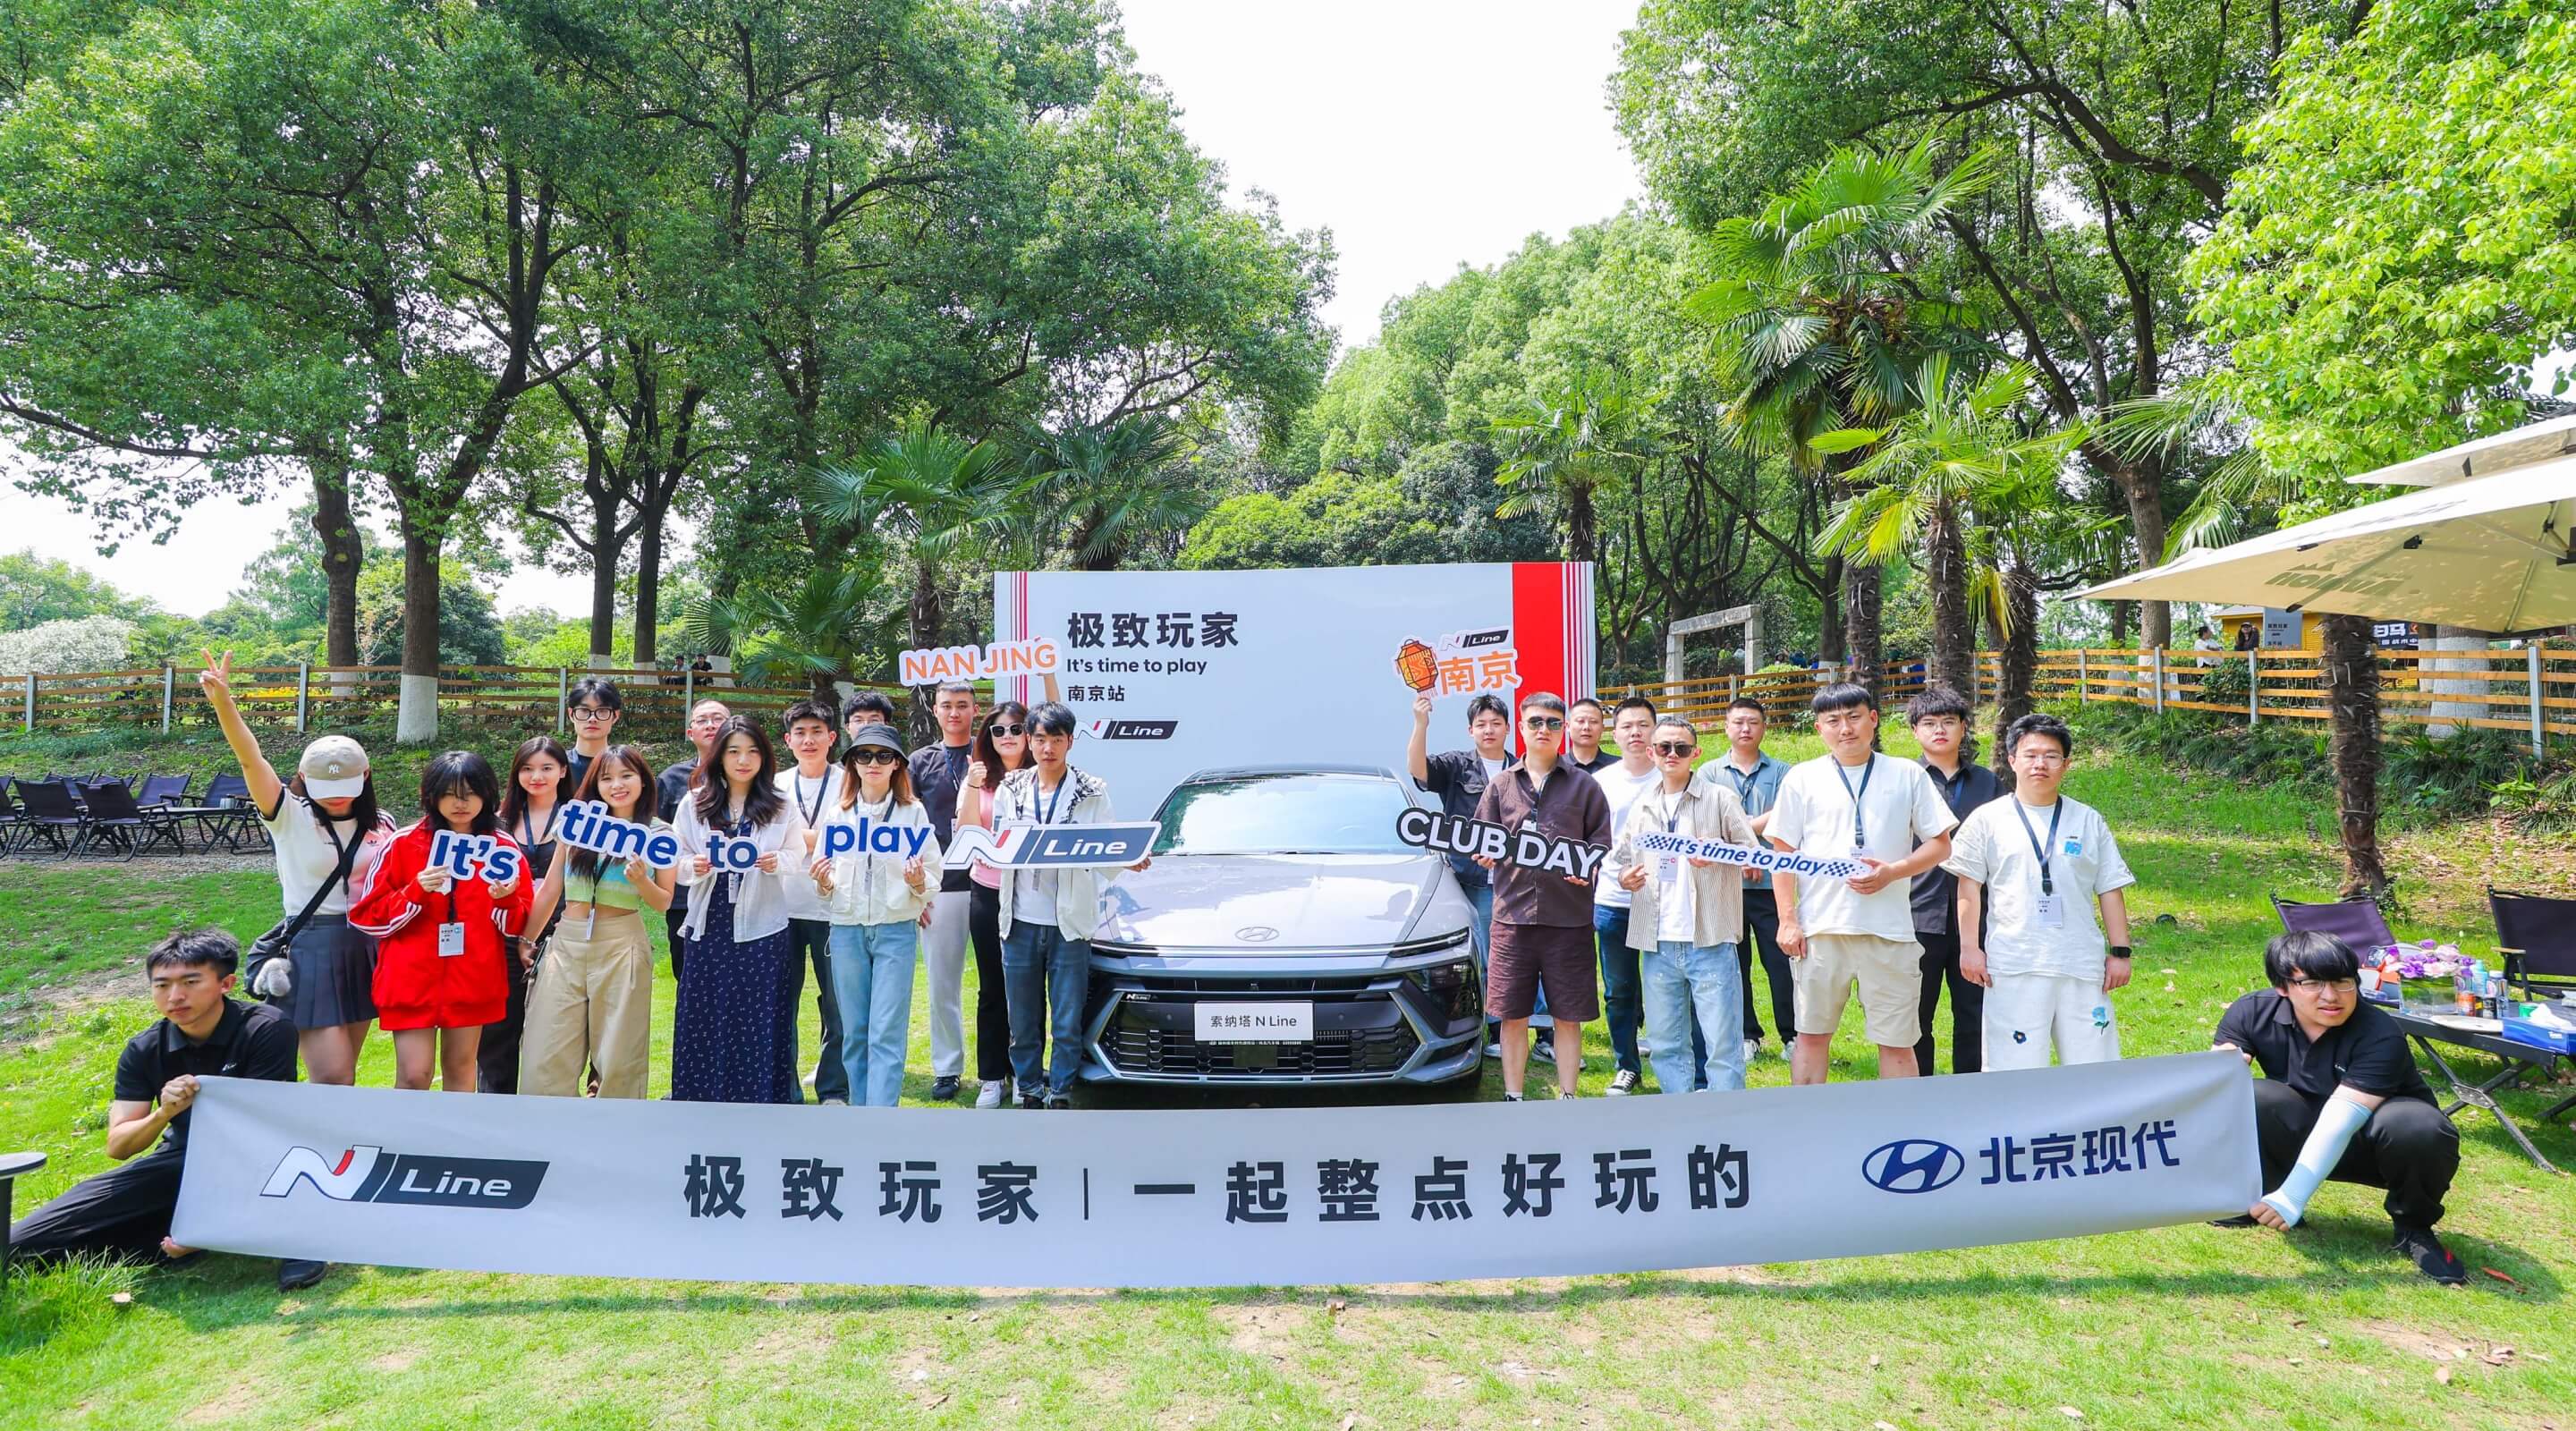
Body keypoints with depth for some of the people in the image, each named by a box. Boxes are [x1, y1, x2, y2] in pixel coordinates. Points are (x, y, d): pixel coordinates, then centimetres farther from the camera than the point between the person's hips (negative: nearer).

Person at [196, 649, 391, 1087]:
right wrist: (223, 702, -35)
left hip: (364, 948, 5)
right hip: (310, 948, -4)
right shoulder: (290, 816, -5)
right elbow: (250, 757, -21)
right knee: (332, 1076, -9)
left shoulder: (379, 828, 7)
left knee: (342, 1075, 13)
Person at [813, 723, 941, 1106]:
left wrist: (919, 883, -20)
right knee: (854, 1032, 8)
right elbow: (823, 879, 11)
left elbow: (933, 881, 2)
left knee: (887, 1033, -6)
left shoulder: (914, 812, 2)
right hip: (847, 930, 3)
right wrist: (824, 884, -11)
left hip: (897, 930, -3)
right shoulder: (838, 814, 9)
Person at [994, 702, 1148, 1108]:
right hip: (1021, 921, 2)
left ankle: (1060, 1096, 12)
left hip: (1070, 923, -2)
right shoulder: (1010, 790, 9)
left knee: (1067, 1021, 0)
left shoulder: (1092, 792, 2)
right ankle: (1030, 1093, 22)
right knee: (1023, 1021, 9)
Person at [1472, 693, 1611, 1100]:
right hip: (1513, 914, 1)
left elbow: (1601, 842, 6)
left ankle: (1567, 1097, 17)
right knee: (1512, 1016, 4)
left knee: (1568, 1016, 5)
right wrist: (1487, 855, -10)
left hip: (1569, 917, -1)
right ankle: (1513, 1098, 16)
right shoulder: (1501, 787, 12)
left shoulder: (1583, 785, 8)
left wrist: (1587, 867, -14)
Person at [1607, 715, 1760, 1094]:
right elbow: (1617, 859, 19)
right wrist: (1624, 876, -3)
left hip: (1709, 940, -4)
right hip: (1658, 944, 4)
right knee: (1665, 1044, 10)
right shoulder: (1643, 807, 15)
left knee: (1722, 1042, -3)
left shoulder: (1719, 798, 3)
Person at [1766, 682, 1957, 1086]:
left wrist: (1893, 871, -10)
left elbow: (1940, 844, 8)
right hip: (1820, 929, 0)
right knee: (1812, 1034, 8)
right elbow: (1783, 853, 6)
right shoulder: (1802, 779, 5)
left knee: (1897, 1043, 6)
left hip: (1889, 929, 0)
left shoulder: (1907, 775, 6)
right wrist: (1788, 920, -2)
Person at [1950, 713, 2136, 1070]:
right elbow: (1969, 886, 4)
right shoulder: (1988, 820, 5)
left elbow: (2110, 890, 13)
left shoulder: (2088, 821, 13)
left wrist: (2120, 952, 9)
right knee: (2016, 1073, -3)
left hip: (2082, 966, 3)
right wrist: (1969, 946, -2)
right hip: (2013, 967, -2)